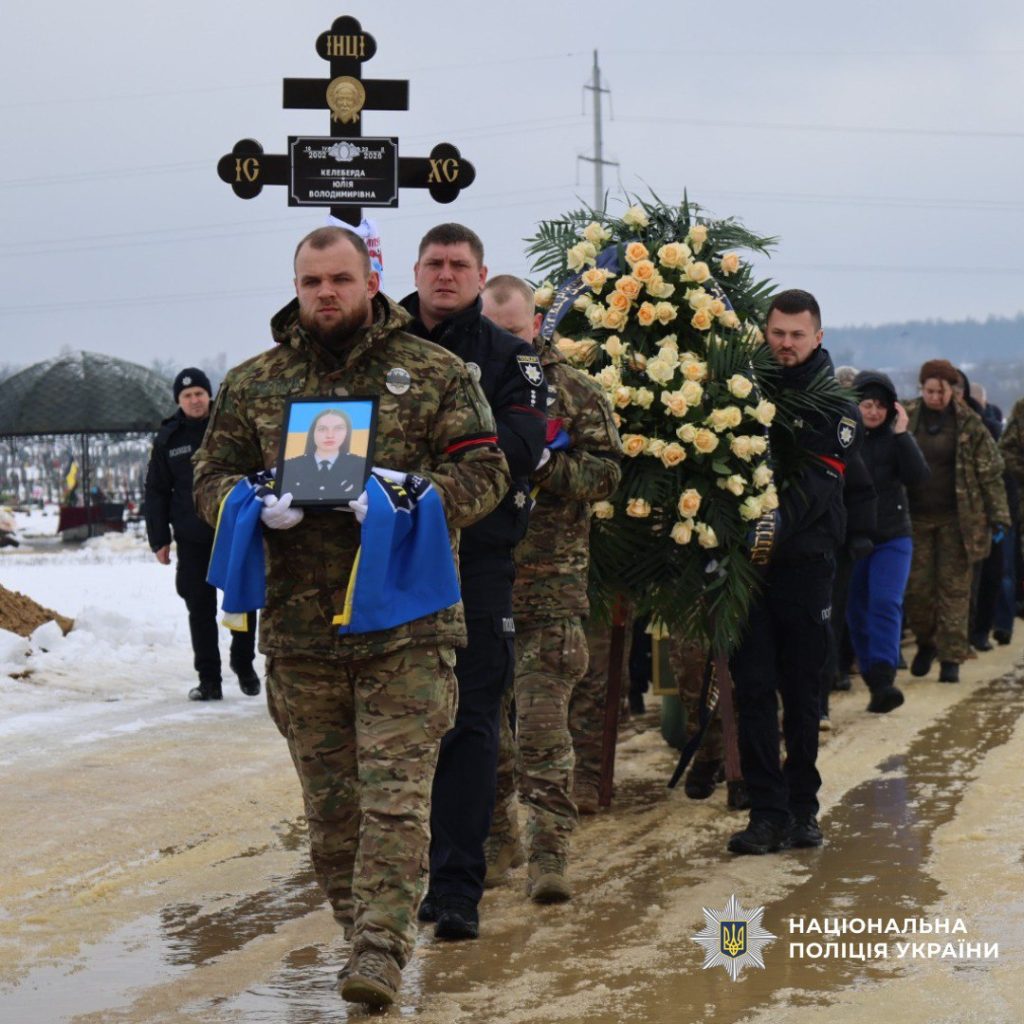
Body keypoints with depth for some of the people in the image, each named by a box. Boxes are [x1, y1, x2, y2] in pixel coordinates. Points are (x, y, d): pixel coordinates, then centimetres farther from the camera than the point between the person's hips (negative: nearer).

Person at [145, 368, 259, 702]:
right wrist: (159, 539, 5)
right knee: (200, 610, 3)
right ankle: (209, 679, 9)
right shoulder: (168, 439, 6)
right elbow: (156, 492, 10)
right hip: (192, 539, 1)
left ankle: (243, 663, 25)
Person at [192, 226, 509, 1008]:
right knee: (330, 799, 10)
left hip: (407, 626, -3)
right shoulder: (254, 384, 12)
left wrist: (417, 496, -18)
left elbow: (486, 470, 1)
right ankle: (361, 926, 23)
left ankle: (381, 948, -9)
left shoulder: (434, 373, 4)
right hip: (299, 628, 3)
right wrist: (256, 503, -10)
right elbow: (212, 477, 13)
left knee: (395, 792, -9)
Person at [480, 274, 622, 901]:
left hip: (550, 591, -3)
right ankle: (496, 841, 24)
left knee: (543, 725, -8)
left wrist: (549, 466, -15)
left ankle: (549, 854, -6)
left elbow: (607, 472, 1)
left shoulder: (576, 392, 4)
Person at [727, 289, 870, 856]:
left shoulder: (836, 406, 2)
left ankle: (802, 807, 16)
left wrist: (779, 521, -25)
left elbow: (816, 482, -10)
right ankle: (767, 812, -1)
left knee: (803, 694, 6)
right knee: (754, 690, -3)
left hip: (804, 561, -1)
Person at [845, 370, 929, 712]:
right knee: (857, 613, 5)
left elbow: (918, 475, -13)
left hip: (892, 539, -1)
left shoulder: (896, 439, 2)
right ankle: (873, 682, 16)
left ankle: (883, 678, -22)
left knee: (885, 604, -15)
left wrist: (902, 434, -18)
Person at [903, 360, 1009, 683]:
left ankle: (951, 658, 6)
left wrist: (998, 516, -4)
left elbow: (990, 472, 1)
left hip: (957, 518, -1)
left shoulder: (969, 425, -1)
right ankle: (926, 642, 26)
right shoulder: (906, 420, 2)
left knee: (954, 587, 0)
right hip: (915, 517, 1)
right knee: (916, 586, 1)